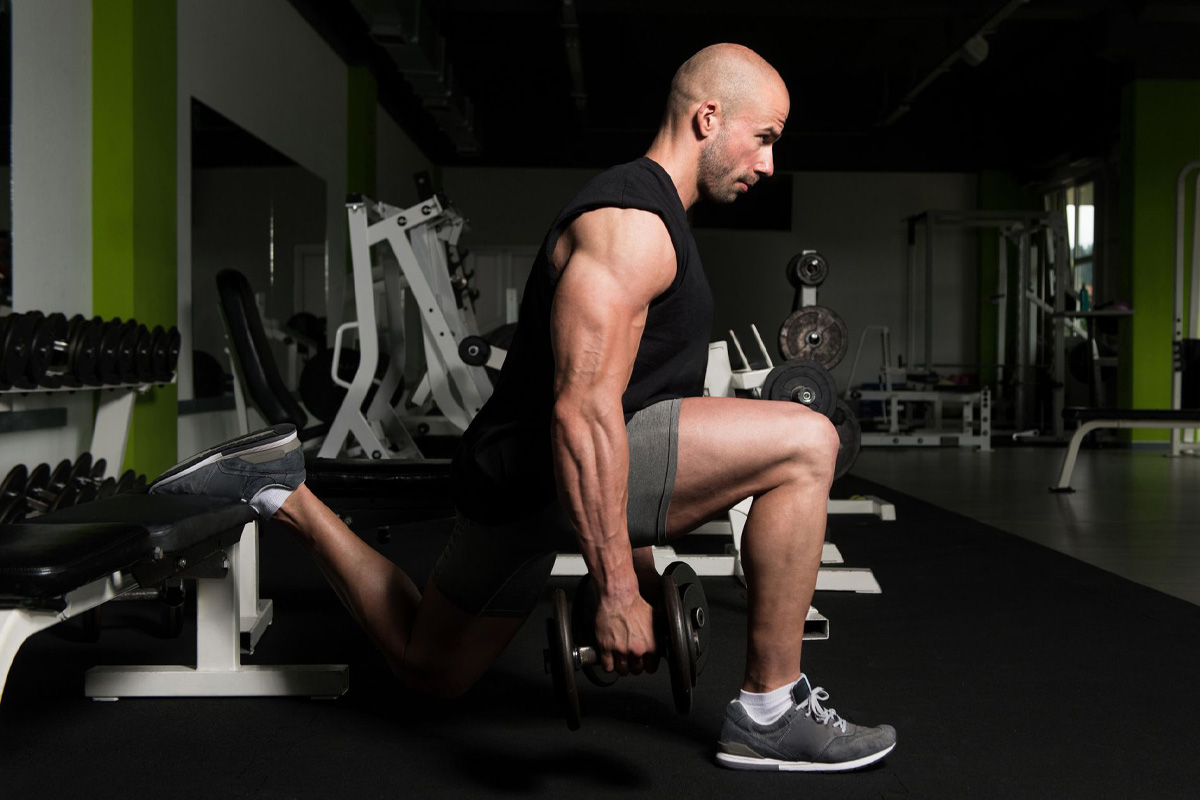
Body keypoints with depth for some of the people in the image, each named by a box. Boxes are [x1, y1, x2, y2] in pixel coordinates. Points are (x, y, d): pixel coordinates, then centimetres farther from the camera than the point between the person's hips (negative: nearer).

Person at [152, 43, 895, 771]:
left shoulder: (656, 219, 18)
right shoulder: (630, 225, -16)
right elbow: (582, 411, -27)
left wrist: (637, 561, 27)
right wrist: (616, 589, -28)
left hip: (523, 480, 11)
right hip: (546, 469, -11)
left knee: (432, 671, 26)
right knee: (804, 443, -19)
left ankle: (284, 492, 24)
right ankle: (769, 711, -9)